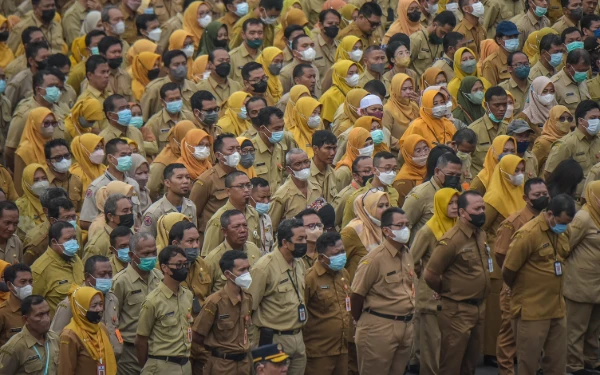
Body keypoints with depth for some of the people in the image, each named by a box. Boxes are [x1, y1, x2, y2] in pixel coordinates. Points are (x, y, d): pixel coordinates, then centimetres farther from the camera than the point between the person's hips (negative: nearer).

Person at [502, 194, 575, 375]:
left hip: (557, 309, 7)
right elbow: (508, 271, -12)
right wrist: (522, 292, 6)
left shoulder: (561, 233, 5)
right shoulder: (527, 234, -18)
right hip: (531, 311, -7)